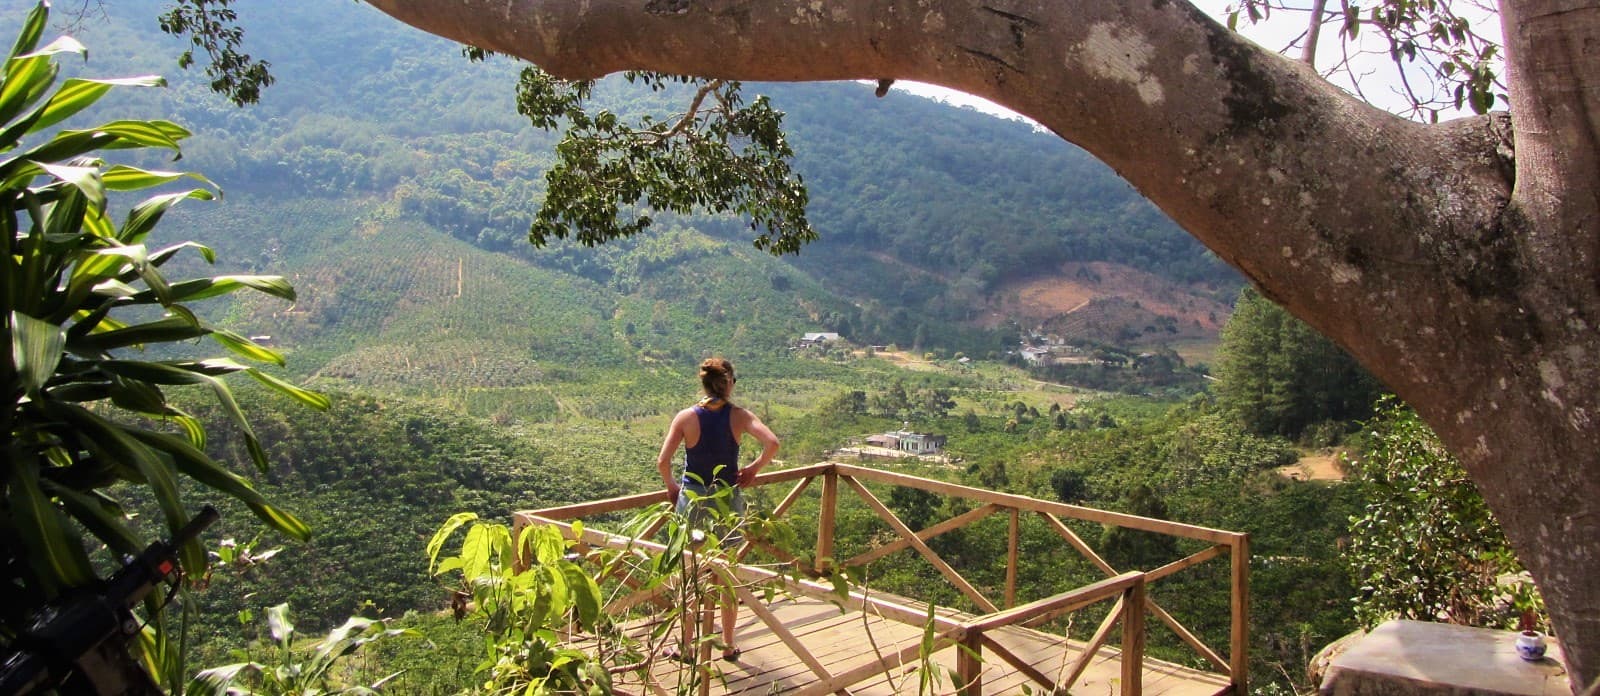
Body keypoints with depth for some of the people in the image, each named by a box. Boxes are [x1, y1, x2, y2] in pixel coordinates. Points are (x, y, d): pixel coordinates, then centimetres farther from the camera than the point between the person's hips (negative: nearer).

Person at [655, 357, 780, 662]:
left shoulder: (687, 417, -9)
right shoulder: (739, 416, -8)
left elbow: (662, 461, -14)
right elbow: (772, 443, -22)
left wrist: (671, 485, 5)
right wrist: (754, 468, -5)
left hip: (691, 501, 0)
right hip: (729, 501, 1)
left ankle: (686, 646, 20)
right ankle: (728, 645, 22)